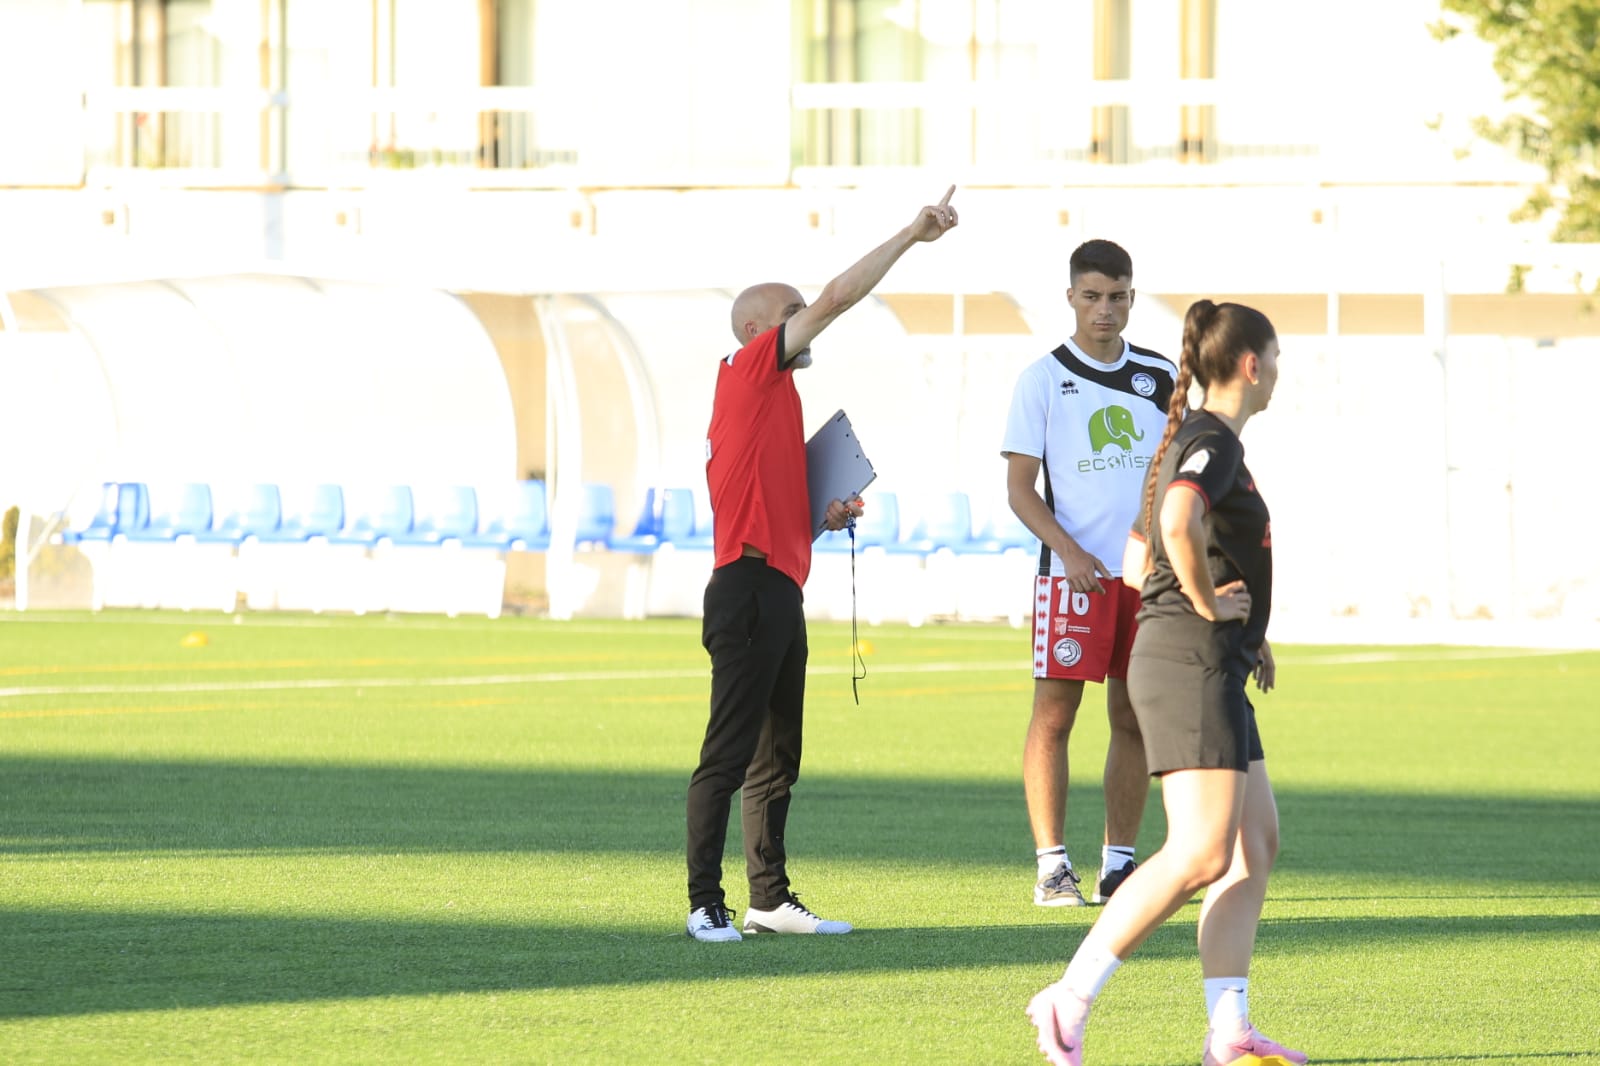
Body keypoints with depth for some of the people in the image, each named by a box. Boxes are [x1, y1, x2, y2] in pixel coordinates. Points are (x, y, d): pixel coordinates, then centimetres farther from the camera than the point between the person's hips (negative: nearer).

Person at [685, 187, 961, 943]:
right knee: (730, 752, -10)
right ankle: (706, 904, -11)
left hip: (779, 590, 10)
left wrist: (822, 518, 13)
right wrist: (910, 235, -6)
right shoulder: (749, 371, -3)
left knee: (777, 755, 12)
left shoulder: (767, 396, 22)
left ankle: (770, 899, 17)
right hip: (749, 588, -10)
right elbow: (837, 299, -10)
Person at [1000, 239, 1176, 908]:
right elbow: (1020, 486, -2)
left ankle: (1119, 864, 11)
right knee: (1053, 714, -6)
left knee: (1135, 718, 5)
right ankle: (1052, 865, -2)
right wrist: (1069, 552, -16)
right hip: (1074, 572, -4)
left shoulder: (1161, 377, 10)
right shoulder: (1044, 378, 0)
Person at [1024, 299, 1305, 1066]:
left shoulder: (1191, 441, 20)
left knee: (1255, 845, 8)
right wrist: (1206, 604, -17)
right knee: (1201, 854, -16)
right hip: (1192, 664, -11)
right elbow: (1179, 523, -33)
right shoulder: (1213, 441, -11)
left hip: (1213, 673, 11)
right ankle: (1069, 1003, -17)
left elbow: (1138, 559, 27)